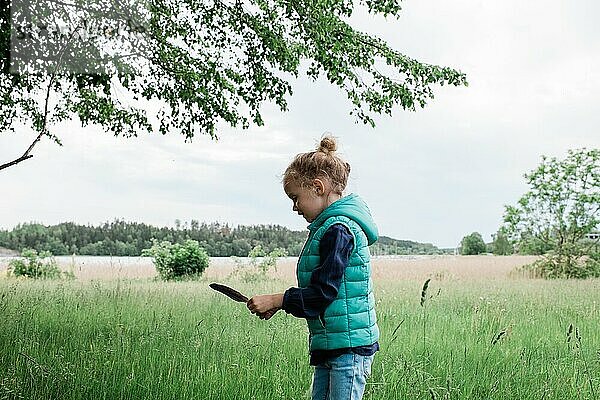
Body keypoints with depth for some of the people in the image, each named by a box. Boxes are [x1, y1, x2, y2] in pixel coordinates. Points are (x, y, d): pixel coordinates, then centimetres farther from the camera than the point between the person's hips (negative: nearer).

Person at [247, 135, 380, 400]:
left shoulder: (339, 229, -16)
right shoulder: (328, 227, 15)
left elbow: (324, 292, -19)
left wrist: (275, 300, -11)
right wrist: (279, 303, 8)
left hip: (349, 344, -10)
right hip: (330, 347, 10)